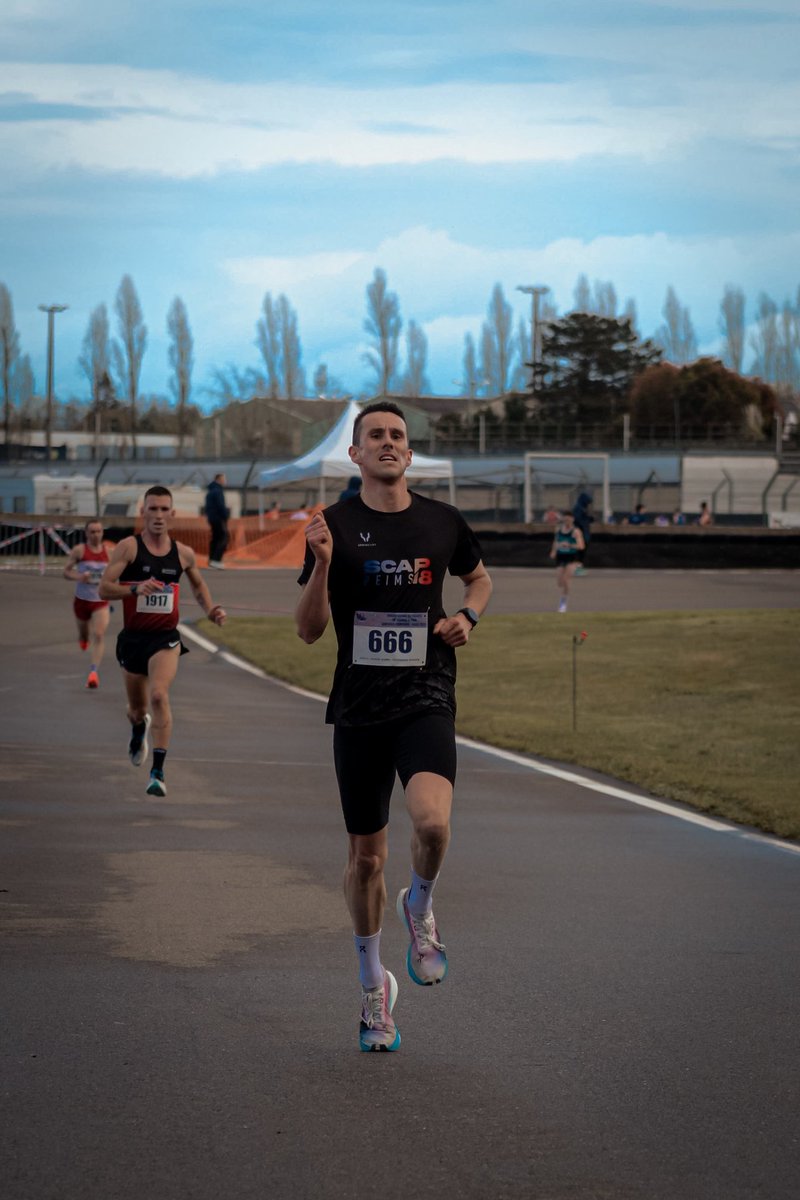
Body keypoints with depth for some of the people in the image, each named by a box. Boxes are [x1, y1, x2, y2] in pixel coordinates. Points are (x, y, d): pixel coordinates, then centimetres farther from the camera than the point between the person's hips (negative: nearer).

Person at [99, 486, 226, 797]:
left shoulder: (183, 553, 3)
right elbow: (104, 588, -14)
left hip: (166, 638, 0)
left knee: (159, 695, -24)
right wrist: (136, 588, -31)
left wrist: (210, 610, 5)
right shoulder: (129, 547, -7)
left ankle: (158, 772, -23)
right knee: (137, 708, 15)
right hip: (132, 637, 0)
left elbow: (198, 585, 23)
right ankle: (138, 729, 55)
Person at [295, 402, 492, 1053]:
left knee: (432, 818, -27)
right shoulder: (335, 526, -1)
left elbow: (480, 577, 25)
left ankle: (420, 908, 6)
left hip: (426, 700, 0)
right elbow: (309, 629, -2)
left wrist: (468, 616, 4)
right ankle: (374, 984, 29)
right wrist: (322, 564, -18)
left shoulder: (443, 522, 4)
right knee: (366, 854, 8)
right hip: (359, 707, 0)